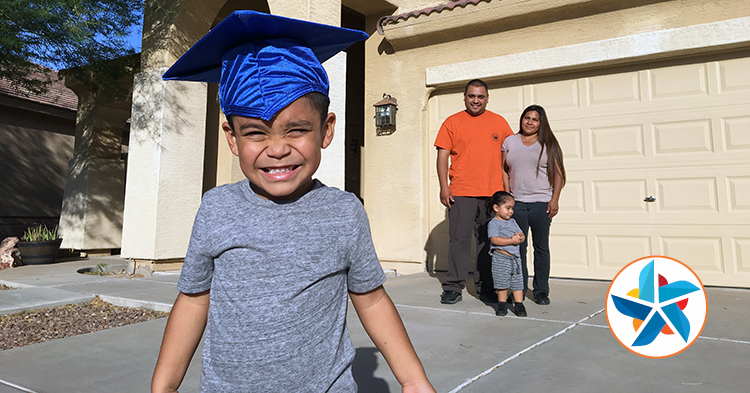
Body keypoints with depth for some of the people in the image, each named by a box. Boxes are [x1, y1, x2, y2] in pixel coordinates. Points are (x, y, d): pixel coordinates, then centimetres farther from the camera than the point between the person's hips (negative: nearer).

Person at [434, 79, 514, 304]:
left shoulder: (499, 122, 12)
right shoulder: (452, 122, 6)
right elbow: (443, 155, 3)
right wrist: (444, 187, -6)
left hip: (492, 193, 2)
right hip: (461, 192, -2)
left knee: (488, 241, 8)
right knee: (459, 239, -3)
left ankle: (486, 287, 19)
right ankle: (453, 287, 6)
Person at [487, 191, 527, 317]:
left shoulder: (512, 222, 14)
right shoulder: (493, 223, -7)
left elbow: (522, 235, 14)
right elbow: (495, 239, -20)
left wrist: (520, 238, -11)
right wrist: (512, 241, -20)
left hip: (515, 257, 6)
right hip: (500, 258, -5)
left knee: (518, 282, 6)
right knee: (502, 282, 3)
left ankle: (519, 305, 16)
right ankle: (502, 304, 18)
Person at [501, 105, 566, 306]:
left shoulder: (548, 144, 7)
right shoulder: (510, 142, 12)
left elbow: (558, 173, 4)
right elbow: (503, 170, 11)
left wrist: (555, 199, -6)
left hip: (542, 202, -1)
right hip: (516, 201, 1)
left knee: (541, 247, 4)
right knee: (518, 247, 1)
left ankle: (541, 291, 14)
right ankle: (519, 290, 12)